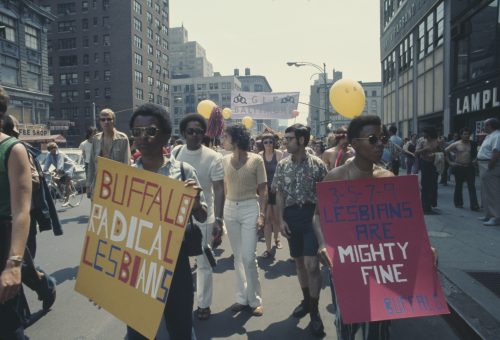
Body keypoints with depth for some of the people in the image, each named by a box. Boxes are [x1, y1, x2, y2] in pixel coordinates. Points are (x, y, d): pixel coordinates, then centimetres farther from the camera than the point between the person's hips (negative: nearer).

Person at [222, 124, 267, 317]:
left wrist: (261, 214, -12)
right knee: (237, 256, 11)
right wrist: (220, 211, 7)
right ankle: (242, 297, 24)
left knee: (248, 257, -5)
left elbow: (263, 190, -4)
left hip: (250, 209, -4)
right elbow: (224, 187, 11)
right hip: (230, 209, 4)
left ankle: (255, 299, 14)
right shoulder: (225, 160, 5)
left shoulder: (256, 160, -7)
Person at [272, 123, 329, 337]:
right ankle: (306, 300, 34)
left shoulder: (317, 164, -6)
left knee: (312, 265, -7)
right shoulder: (282, 165, 4)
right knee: (299, 262, 14)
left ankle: (314, 312, 8)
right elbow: (280, 194, 6)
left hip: (311, 215, -4)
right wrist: (281, 219, -1)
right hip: (291, 216, 4)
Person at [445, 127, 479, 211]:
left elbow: (475, 154, 15)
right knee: (458, 186, 9)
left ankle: (474, 205, -6)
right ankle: (458, 203, 21)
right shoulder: (456, 144, -4)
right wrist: (450, 162, -3)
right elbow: (446, 151, 1)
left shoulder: (472, 144, 3)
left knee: (472, 186, -4)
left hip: (470, 167, 1)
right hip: (459, 167, -1)